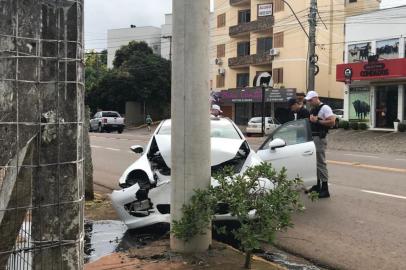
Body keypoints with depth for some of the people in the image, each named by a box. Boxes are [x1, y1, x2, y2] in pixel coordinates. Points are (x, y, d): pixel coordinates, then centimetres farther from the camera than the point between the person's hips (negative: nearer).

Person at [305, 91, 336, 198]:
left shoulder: (325, 108, -9)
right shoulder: (312, 110, 19)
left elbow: (332, 122, -19)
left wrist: (317, 121, -20)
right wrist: (310, 120, 11)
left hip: (319, 138, -9)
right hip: (312, 138, 9)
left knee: (321, 163, -9)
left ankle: (325, 189, -5)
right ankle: (317, 186, 23)